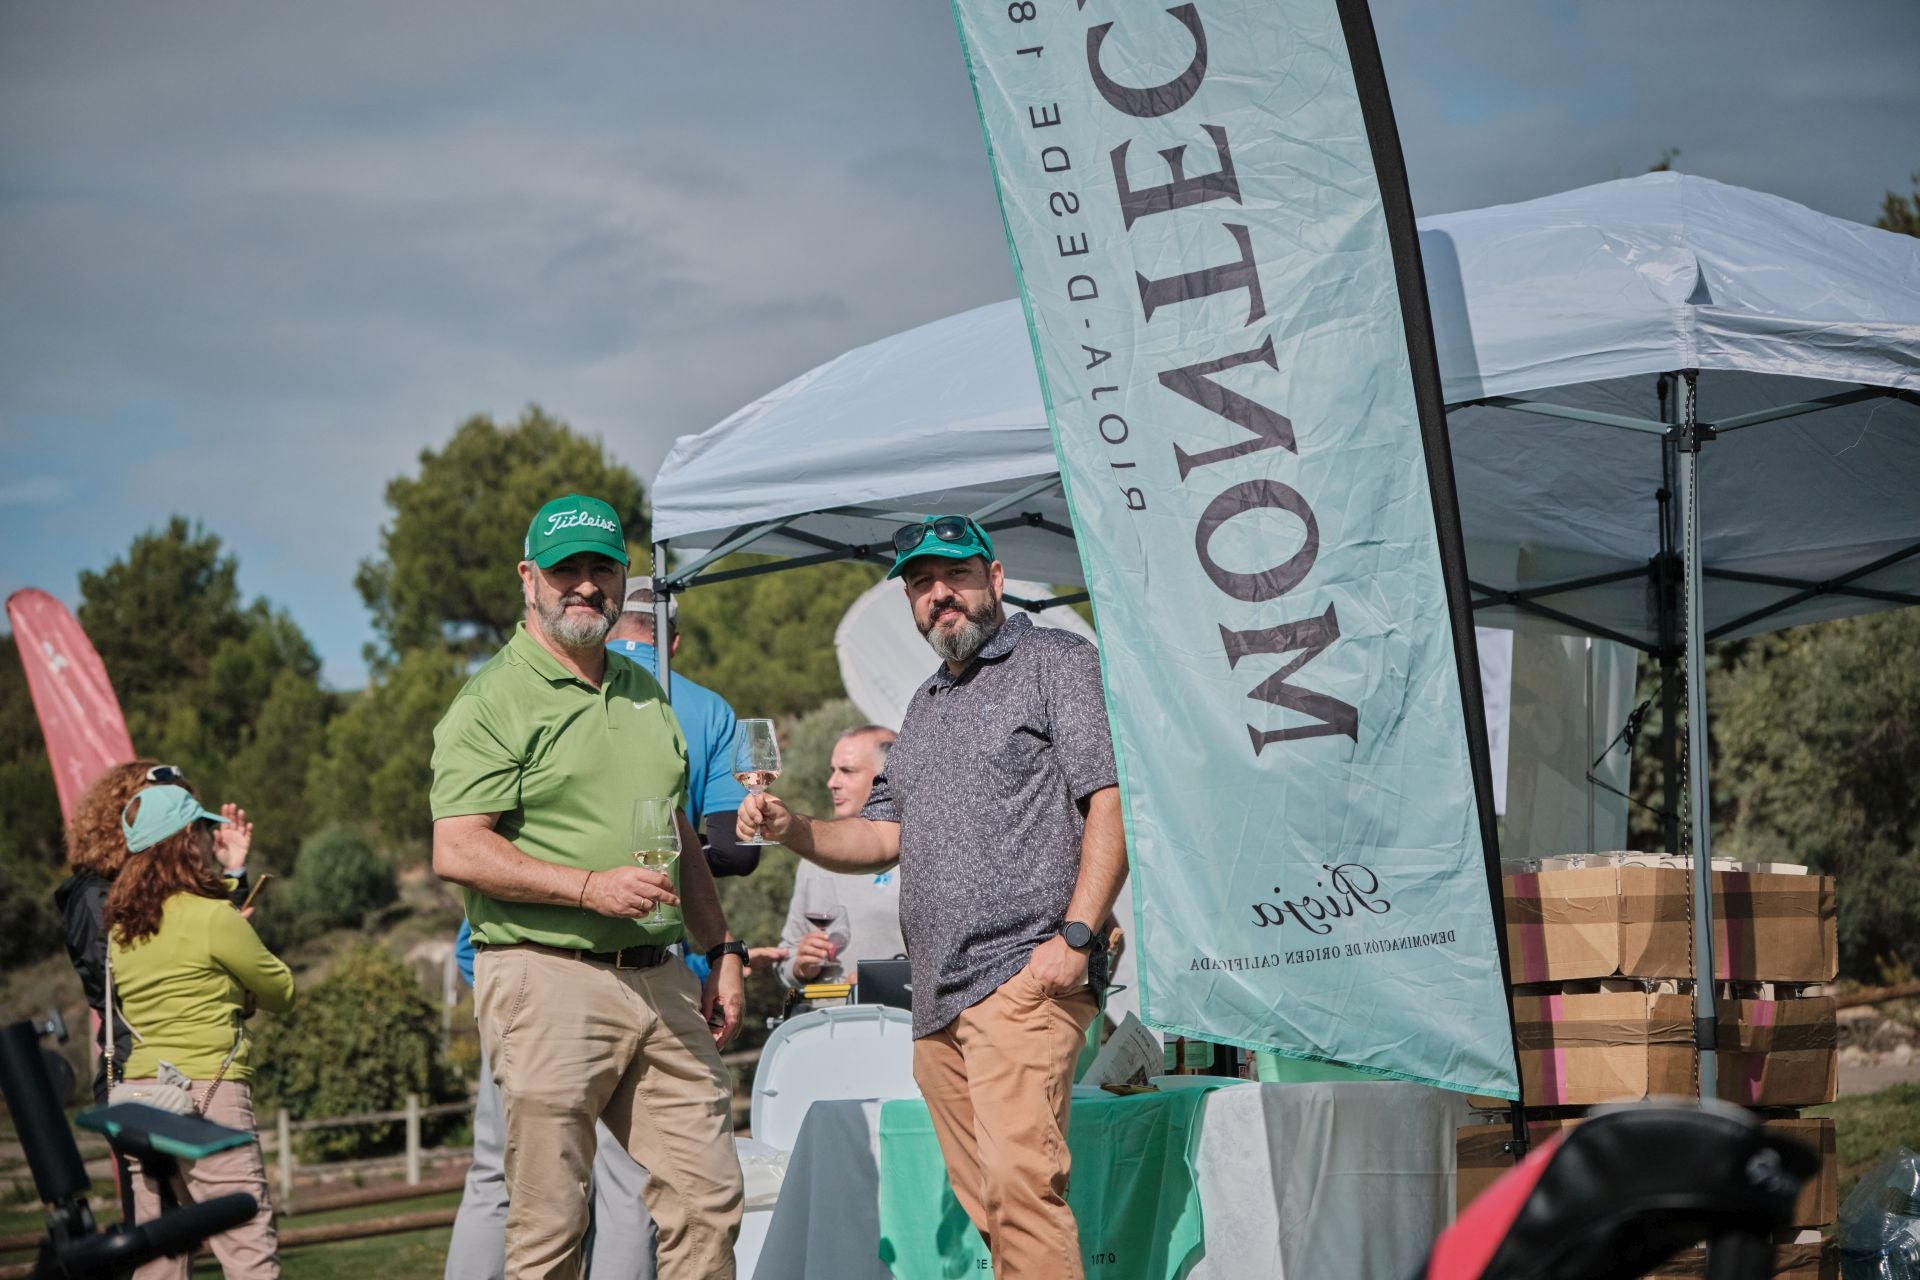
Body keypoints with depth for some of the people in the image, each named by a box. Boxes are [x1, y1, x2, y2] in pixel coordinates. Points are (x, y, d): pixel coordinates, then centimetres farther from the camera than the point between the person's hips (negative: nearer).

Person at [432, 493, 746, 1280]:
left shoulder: (646, 694, 20)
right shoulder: (495, 702, -4)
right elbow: (456, 852, -13)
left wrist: (721, 951, 18)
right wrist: (591, 887, -19)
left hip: (657, 980, 7)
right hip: (547, 980, -7)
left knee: (708, 1198, 3)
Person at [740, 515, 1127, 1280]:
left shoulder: (1057, 663, 1)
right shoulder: (925, 707, 25)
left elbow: (1112, 800, -8)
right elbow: (883, 835, 26)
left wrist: (1075, 935, -18)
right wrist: (792, 830, 6)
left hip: (1023, 977, -8)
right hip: (937, 998, 8)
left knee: (1020, 1180, -19)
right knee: (983, 1204, 5)